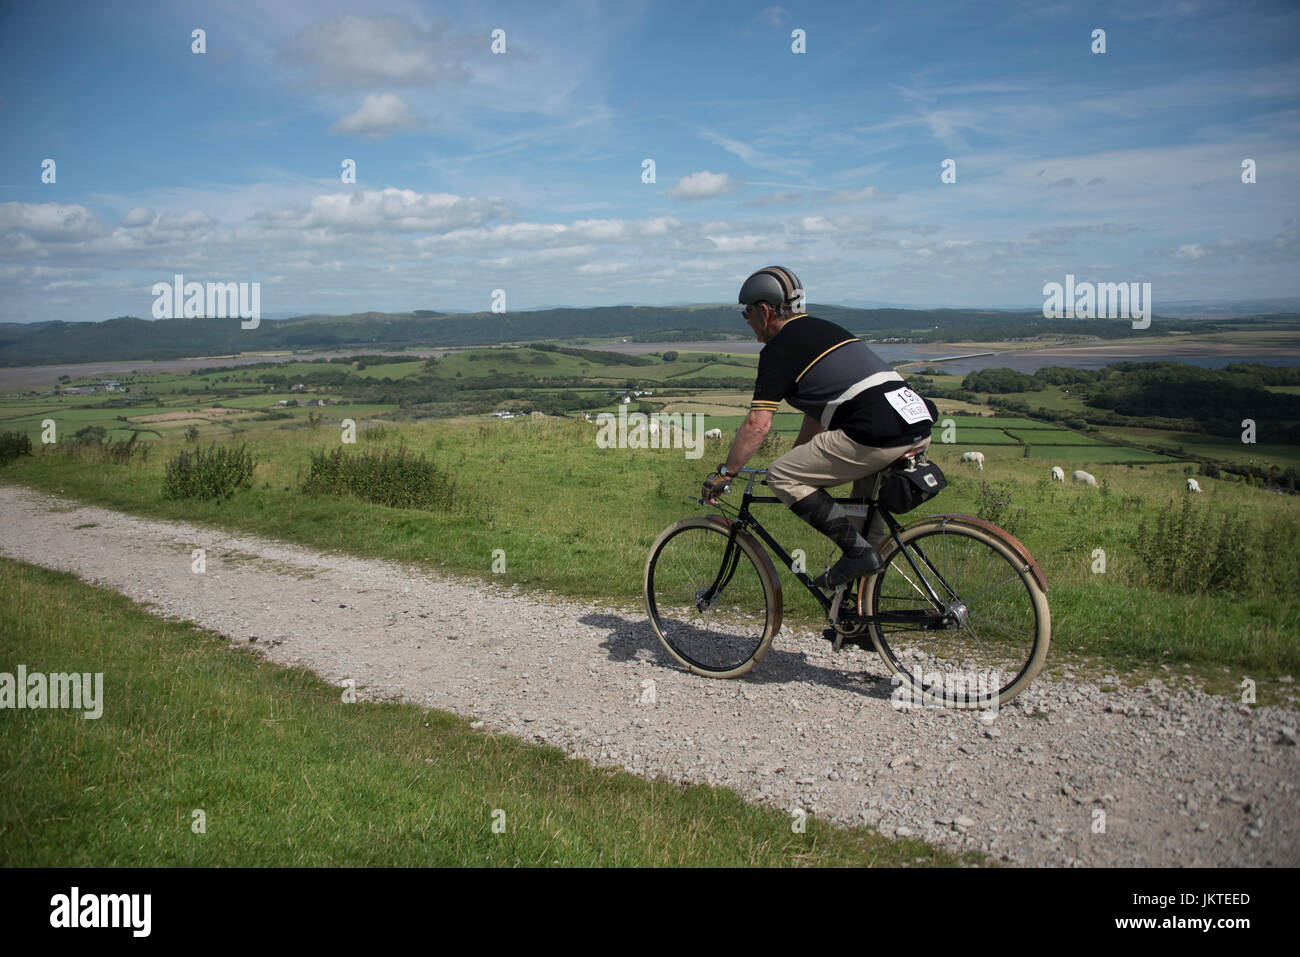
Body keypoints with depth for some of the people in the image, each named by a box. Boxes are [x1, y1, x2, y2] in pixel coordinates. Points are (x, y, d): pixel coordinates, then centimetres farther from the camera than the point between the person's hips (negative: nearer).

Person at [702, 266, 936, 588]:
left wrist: (724, 473, 5)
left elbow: (758, 424, -6)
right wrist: (798, 461, 40)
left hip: (881, 435, -9)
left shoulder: (779, 349, 1)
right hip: (920, 428, 9)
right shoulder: (821, 329, 27)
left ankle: (857, 551, -2)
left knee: (780, 476, 2)